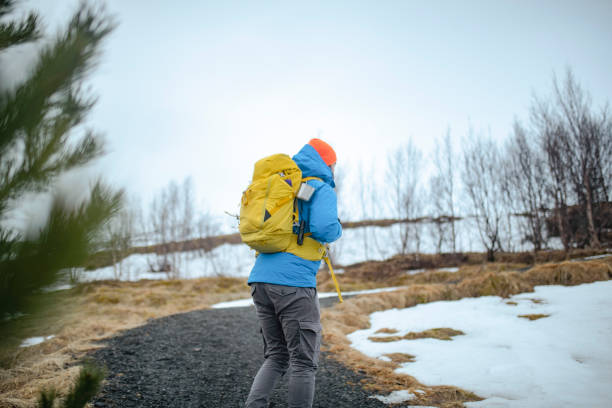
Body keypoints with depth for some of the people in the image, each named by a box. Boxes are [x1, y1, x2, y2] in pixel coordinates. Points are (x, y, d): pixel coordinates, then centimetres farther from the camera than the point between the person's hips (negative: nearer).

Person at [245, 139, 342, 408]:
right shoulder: (322, 189, 1)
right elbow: (325, 229, -18)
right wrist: (338, 229, 5)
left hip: (260, 278, 7)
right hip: (293, 282, -7)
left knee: (276, 356, 16)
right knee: (303, 361, 3)